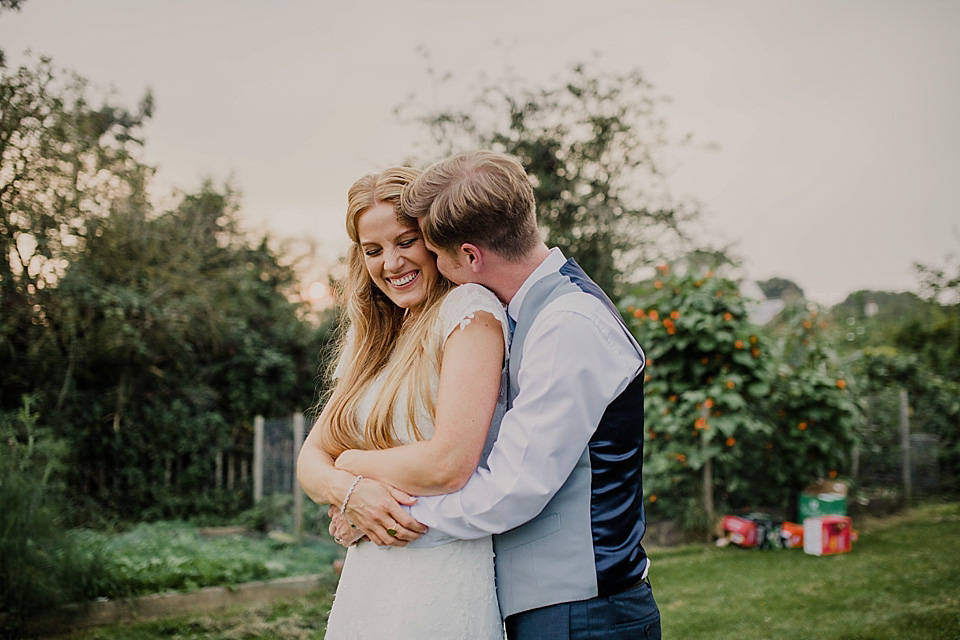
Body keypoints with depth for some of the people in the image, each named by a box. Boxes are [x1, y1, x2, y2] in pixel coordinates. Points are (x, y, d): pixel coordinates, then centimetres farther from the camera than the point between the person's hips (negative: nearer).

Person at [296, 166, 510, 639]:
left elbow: (451, 464, -18)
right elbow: (310, 460, 11)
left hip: (438, 577, -7)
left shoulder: (470, 310, -8)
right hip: (362, 580, 7)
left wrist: (347, 465, -2)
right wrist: (349, 492, -12)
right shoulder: (369, 343, 13)